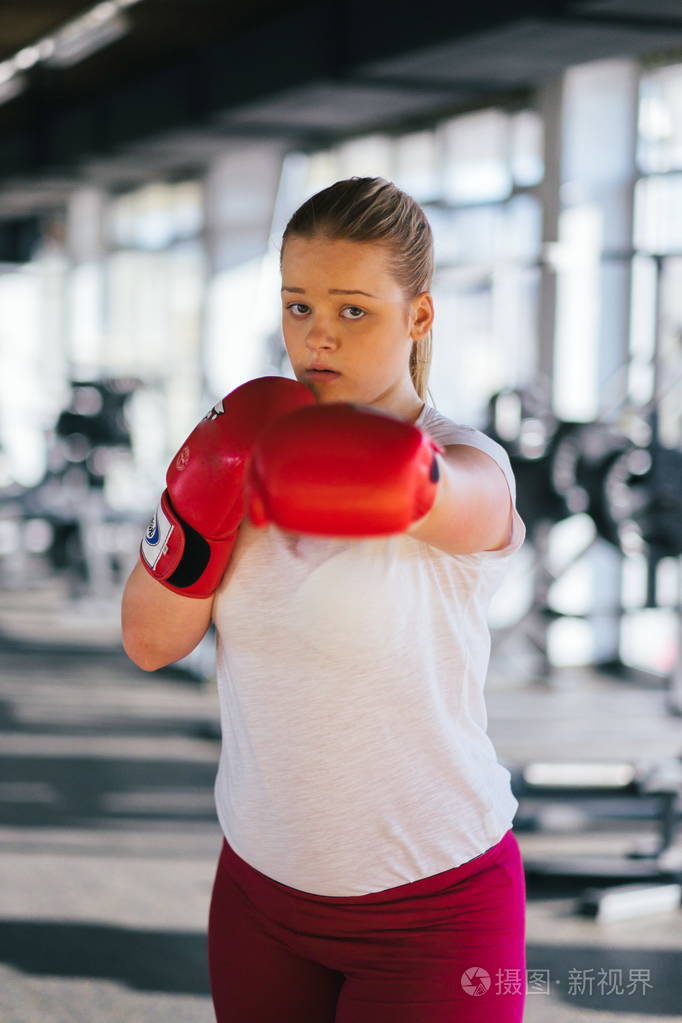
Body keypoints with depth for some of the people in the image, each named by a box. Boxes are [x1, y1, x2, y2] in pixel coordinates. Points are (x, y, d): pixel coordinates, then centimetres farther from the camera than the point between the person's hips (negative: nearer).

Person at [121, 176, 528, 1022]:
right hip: (261, 882, 5)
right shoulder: (264, 436, 1)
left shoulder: (470, 476, -15)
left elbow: (386, 484, -41)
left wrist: (279, 453, -22)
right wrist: (201, 499, -21)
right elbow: (150, 642, -5)